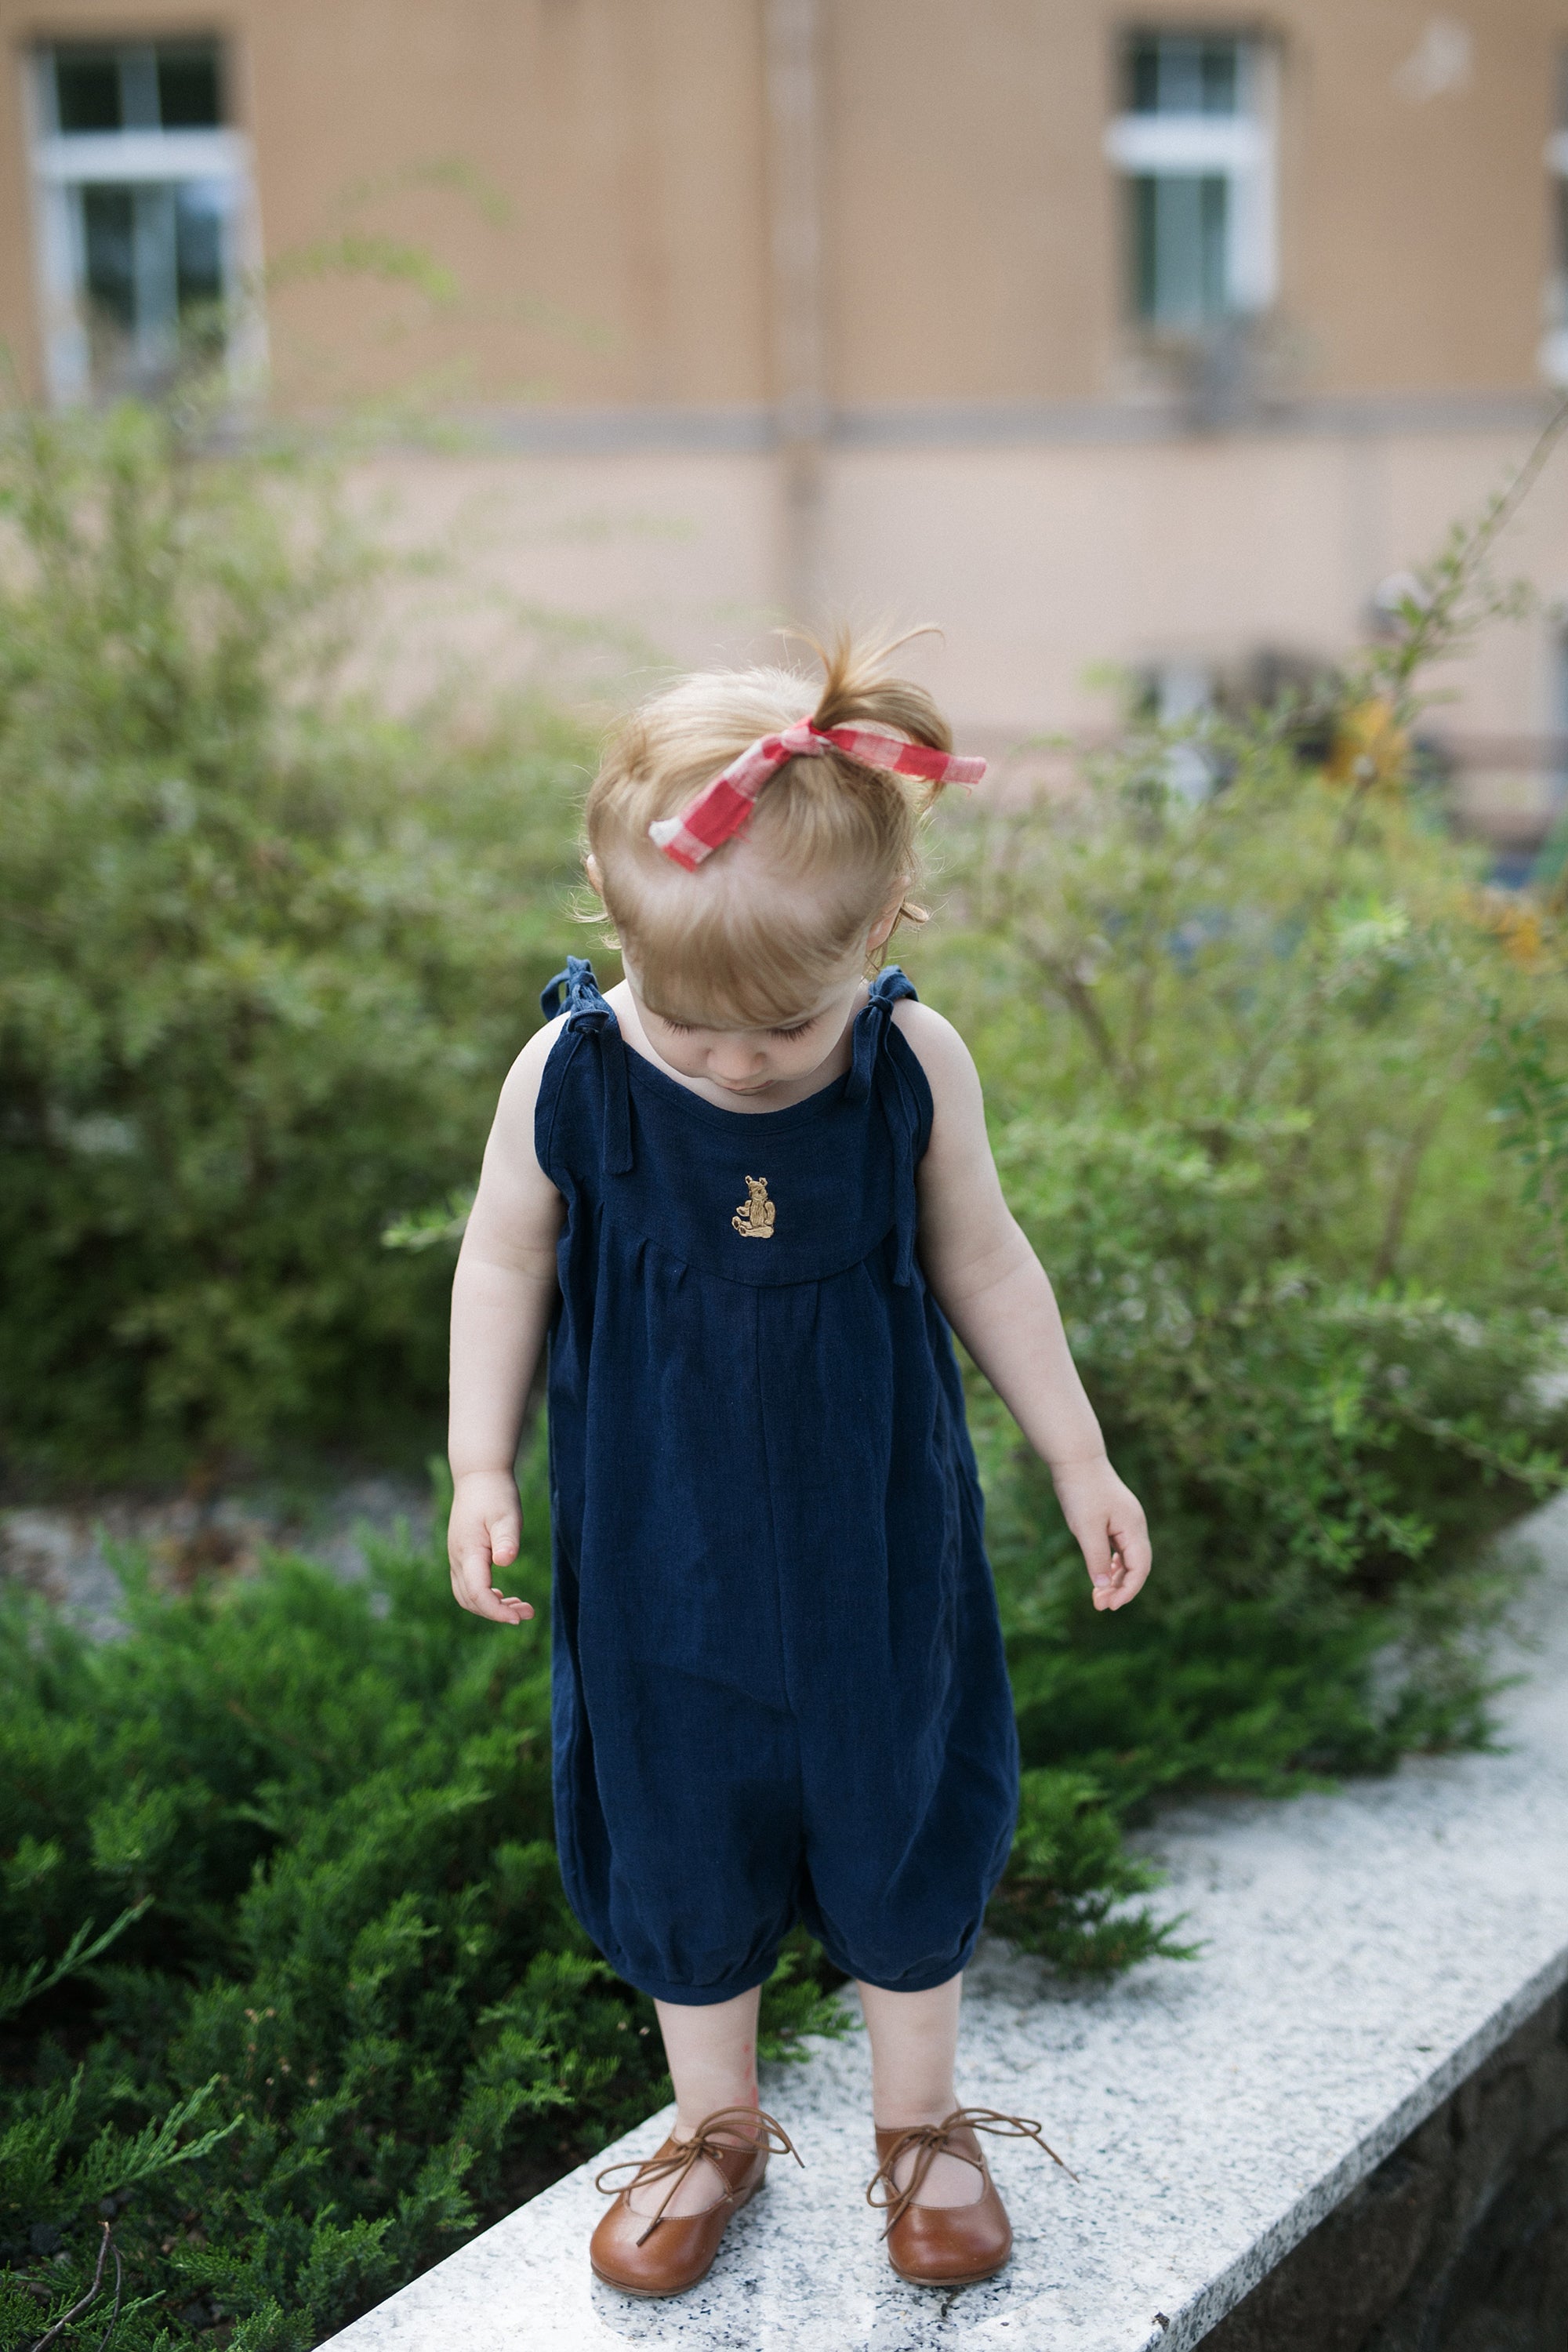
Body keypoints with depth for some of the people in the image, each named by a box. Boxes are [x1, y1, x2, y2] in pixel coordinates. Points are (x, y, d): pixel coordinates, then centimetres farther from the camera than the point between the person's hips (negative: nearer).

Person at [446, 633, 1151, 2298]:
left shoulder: (918, 1067, -15)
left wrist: (1079, 1460, 6)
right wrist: (480, 1468, -5)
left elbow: (979, 1261, 0)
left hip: (873, 1540, 0)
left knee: (901, 1818, 15)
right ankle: (716, 2124, 41)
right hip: (661, 1551, 0)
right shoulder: (569, 1078, -17)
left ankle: (919, 2118, 40)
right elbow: (505, 1264, -1)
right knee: (680, 1832, 15)